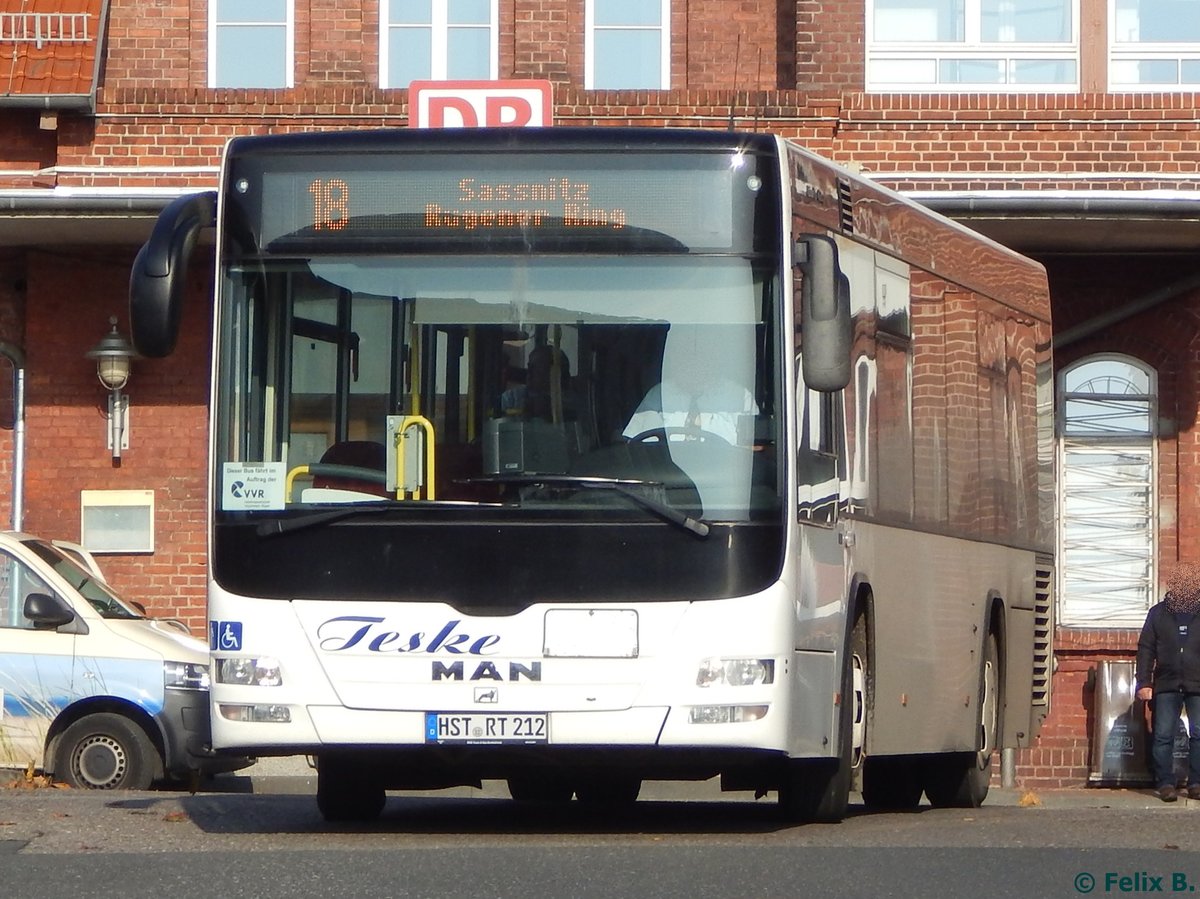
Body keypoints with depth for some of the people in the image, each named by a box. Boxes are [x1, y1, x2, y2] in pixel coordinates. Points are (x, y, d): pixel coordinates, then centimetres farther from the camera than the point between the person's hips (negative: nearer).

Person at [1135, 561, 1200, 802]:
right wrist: (1144, 682, -1)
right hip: (1166, 684, 0)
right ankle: (1165, 783, 2)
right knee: (1163, 735, -2)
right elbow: (1146, 649, 7)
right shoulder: (1158, 613, 8)